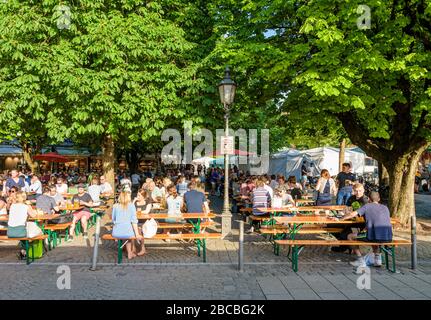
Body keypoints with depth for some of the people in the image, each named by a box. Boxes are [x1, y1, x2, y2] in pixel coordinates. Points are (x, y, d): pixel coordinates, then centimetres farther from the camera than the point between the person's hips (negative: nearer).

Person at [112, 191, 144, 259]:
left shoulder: (115, 206, 6)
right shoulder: (131, 206, -2)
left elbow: (113, 220, 15)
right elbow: (134, 221, -7)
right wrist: (137, 234, -4)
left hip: (116, 233, 3)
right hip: (127, 233, -3)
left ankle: (130, 253, 38)